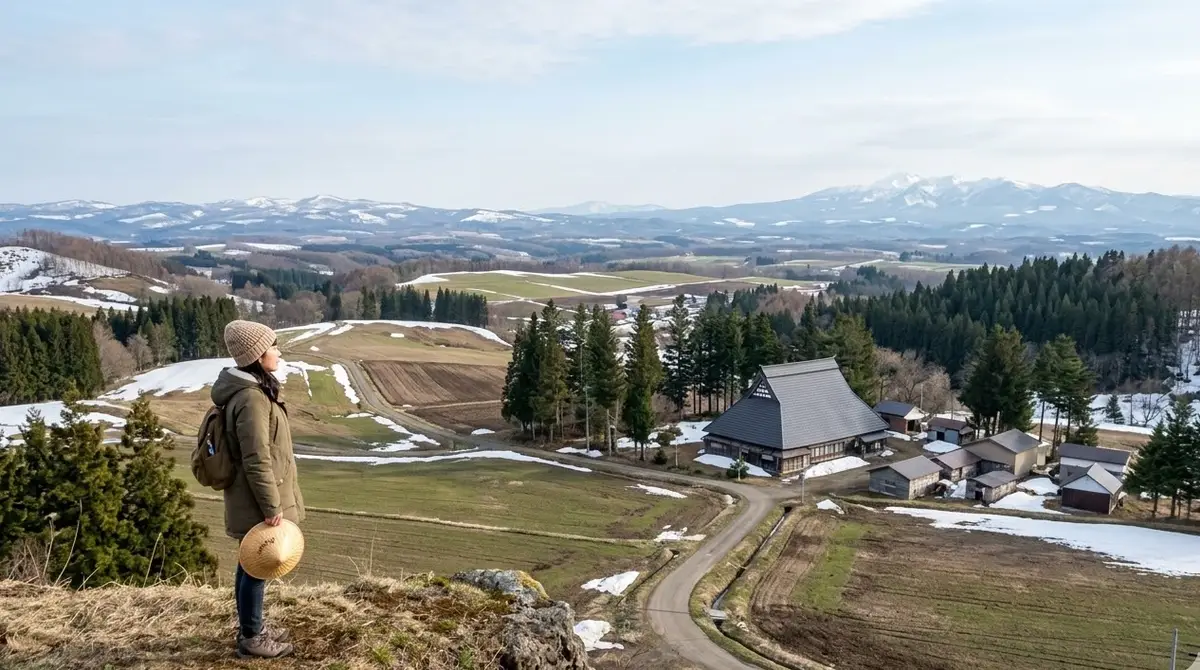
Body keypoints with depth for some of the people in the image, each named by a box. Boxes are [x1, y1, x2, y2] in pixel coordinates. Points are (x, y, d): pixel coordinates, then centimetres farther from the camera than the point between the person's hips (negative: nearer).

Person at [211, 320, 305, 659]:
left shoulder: (252, 389, 7)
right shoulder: (251, 398, -25)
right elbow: (257, 461, -25)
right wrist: (272, 507, -19)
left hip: (254, 501, 10)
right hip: (258, 503, -10)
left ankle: (252, 627, 35)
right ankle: (251, 638, 19)